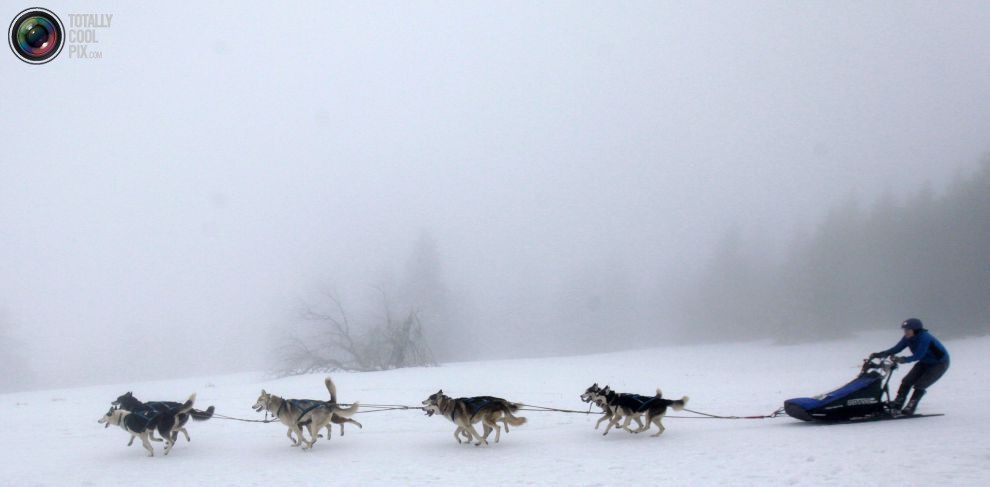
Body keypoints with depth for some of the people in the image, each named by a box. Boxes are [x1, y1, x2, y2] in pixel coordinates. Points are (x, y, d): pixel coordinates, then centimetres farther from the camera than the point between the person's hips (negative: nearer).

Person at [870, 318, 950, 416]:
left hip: (939, 363, -8)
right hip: (924, 363, 8)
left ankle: (910, 408, -11)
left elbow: (918, 355, -41)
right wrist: (879, 354, -24)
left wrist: (905, 359, -57)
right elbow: (896, 348, -13)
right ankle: (896, 405, -4)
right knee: (907, 381, -5)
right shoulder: (908, 338, -10)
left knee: (920, 385, -18)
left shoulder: (924, 338, -33)